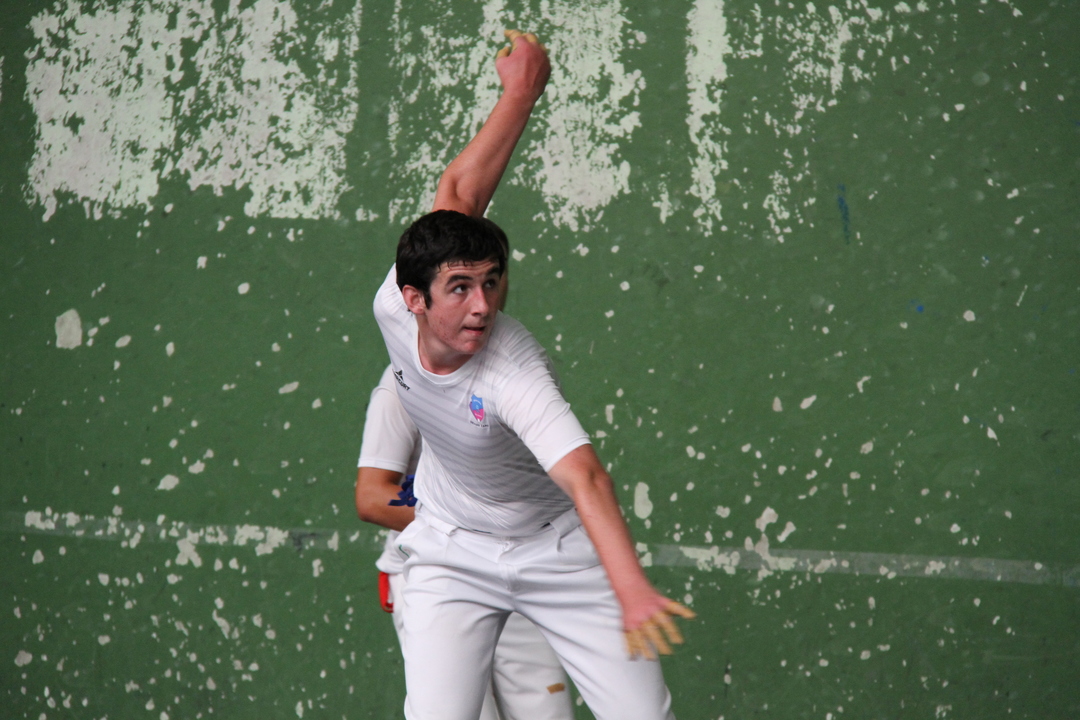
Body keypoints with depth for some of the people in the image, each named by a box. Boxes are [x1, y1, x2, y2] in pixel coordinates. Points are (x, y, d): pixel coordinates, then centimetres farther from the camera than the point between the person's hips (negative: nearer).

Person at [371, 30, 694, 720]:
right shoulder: (394, 308, -18)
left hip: (559, 549, -3)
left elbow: (584, 477, -47)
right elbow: (458, 193, -11)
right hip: (452, 556, 3)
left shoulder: (512, 370, -33)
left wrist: (632, 589, -61)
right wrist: (518, 96, -15)